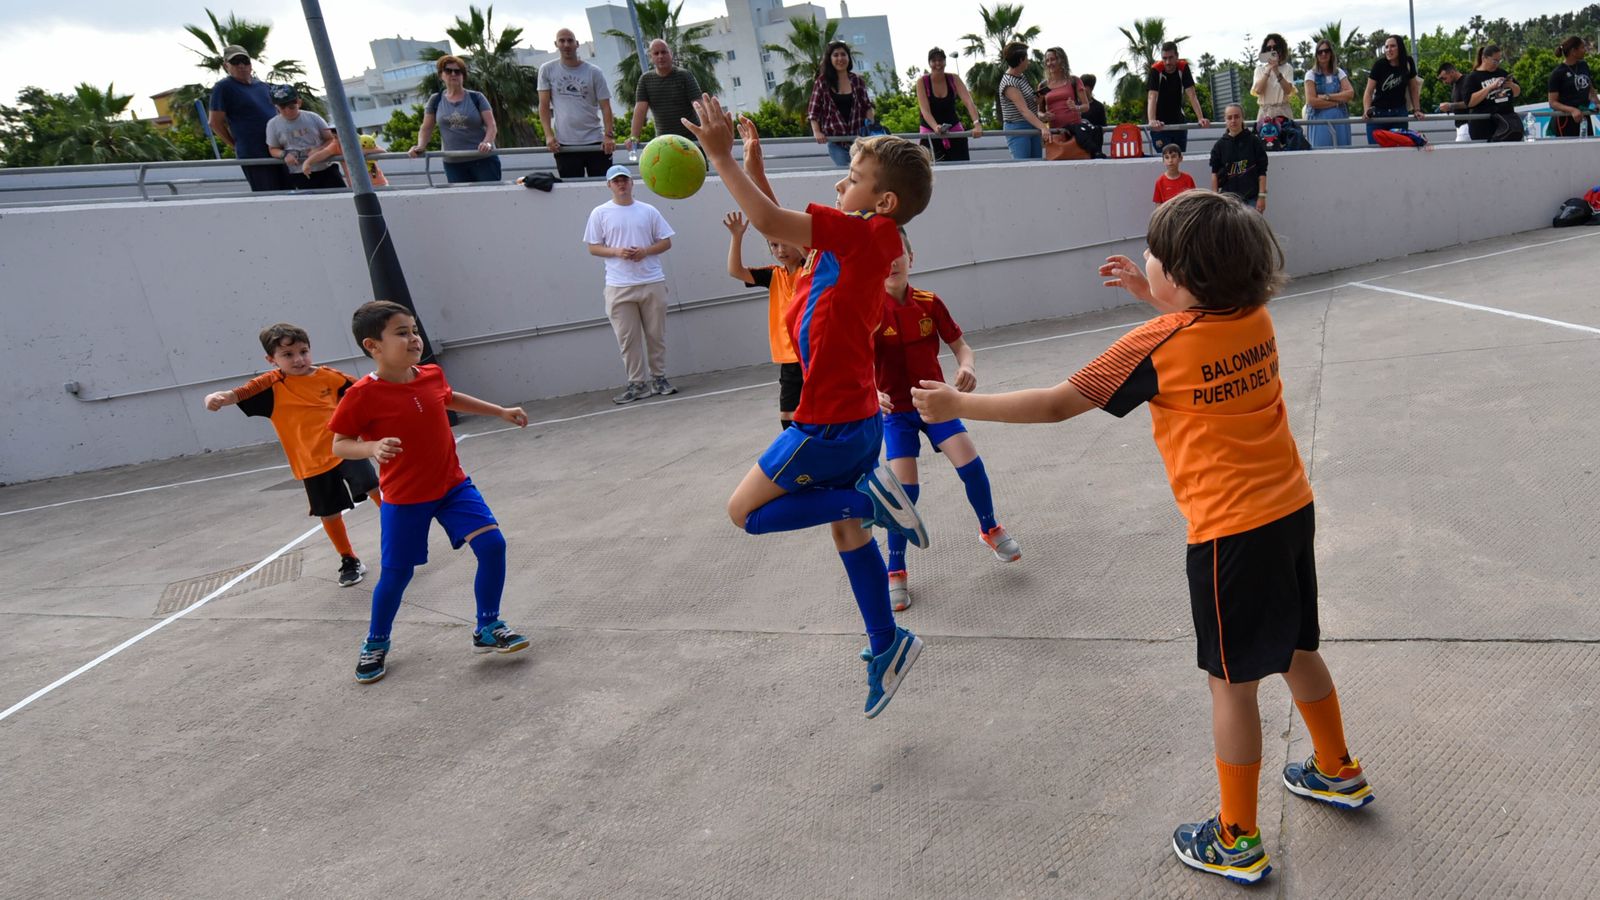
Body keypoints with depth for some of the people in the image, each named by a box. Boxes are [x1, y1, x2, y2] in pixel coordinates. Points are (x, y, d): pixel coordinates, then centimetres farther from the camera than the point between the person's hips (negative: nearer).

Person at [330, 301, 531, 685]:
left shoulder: (432, 376, -2)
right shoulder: (363, 395, -18)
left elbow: (451, 399, 22)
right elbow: (339, 445, -10)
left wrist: (501, 411, 24)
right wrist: (372, 447, -31)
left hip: (453, 485, 4)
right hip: (403, 499, -4)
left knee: (492, 544, -8)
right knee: (396, 574, 6)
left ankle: (487, 629, 9)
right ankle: (376, 643, 34)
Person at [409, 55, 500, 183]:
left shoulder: (476, 98, 2)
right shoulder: (435, 100, 9)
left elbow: (491, 126, -4)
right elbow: (426, 128, 13)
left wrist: (487, 143, -24)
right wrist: (421, 146, -6)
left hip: (483, 159, -2)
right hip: (453, 163, 2)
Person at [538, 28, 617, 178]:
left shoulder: (594, 72, 5)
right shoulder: (547, 70, 6)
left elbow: (605, 106, 1)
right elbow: (544, 105, 4)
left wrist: (609, 135, -13)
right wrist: (549, 135, -9)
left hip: (596, 141, 0)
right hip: (564, 144, 0)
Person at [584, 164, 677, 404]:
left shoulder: (648, 211, 8)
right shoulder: (600, 213, 5)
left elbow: (666, 242, 9)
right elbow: (593, 247, 4)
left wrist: (645, 251, -10)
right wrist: (617, 252, -13)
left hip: (653, 283, 1)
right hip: (619, 286, -1)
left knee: (656, 334, 7)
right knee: (628, 338, 0)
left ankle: (659, 377, 19)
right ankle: (637, 383, 8)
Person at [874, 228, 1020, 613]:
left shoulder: (930, 303, -6)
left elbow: (960, 345, 0)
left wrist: (967, 367, -23)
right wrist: (871, 393, -44)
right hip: (896, 411, -2)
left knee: (970, 462, -12)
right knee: (904, 487, -12)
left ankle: (989, 529, 19)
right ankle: (895, 571, 7)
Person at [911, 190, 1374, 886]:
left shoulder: (1153, 345, -18)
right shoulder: (1256, 317, 1)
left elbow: (1055, 404, -14)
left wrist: (957, 404, -6)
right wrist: (1152, 298, 20)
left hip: (1231, 531, -7)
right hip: (1292, 509, 7)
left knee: (1233, 682, 6)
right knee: (1296, 651, 26)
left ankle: (1237, 843, 21)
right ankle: (1339, 774, 47)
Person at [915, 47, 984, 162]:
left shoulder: (954, 79, -4)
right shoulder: (922, 82, -9)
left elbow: (968, 102, -17)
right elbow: (925, 110, -21)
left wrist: (977, 123, -35)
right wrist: (936, 127, -41)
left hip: (954, 129, 2)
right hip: (931, 132, -2)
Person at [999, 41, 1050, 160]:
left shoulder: (1021, 77, 11)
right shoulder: (1009, 84, -17)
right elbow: (1024, 110, -27)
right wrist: (1043, 127, -35)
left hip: (1033, 127, 9)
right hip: (1017, 129, -9)